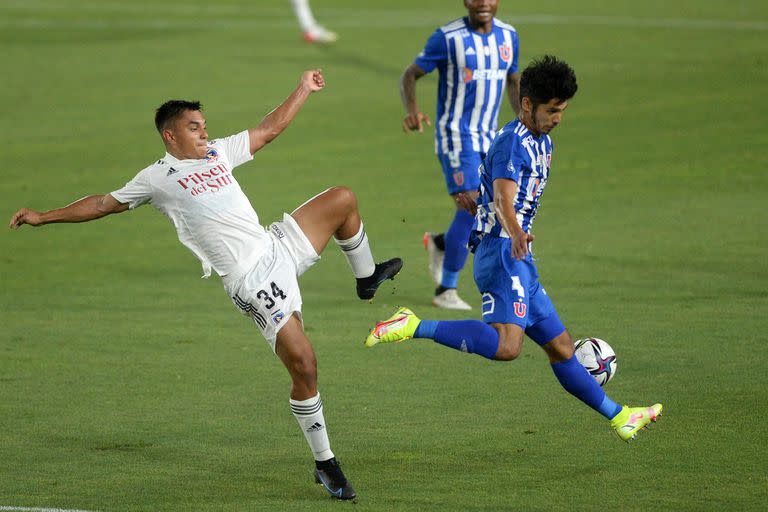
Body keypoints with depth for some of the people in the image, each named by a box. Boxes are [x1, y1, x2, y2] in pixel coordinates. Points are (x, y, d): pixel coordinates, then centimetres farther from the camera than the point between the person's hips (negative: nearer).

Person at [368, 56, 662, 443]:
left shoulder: (542, 142, 17)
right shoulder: (512, 142, -13)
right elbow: (504, 200, -27)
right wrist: (515, 233, -40)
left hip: (518, 260, 10)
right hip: (502, 254, -10)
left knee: (560, 346, 17)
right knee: (507, 345, -28)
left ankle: (619, 417, 24)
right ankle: (414, 327, -25)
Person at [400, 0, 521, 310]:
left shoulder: (508, 36, 7)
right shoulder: (448, 38, -11)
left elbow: (513, 81, 21)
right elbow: (410, 75, -6)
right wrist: (412, 109, -25)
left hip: (489, 138, 6)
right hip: (456, 135, -6)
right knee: (471, 209, -16)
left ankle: (440, 244, 31)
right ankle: (446, 291, -6)